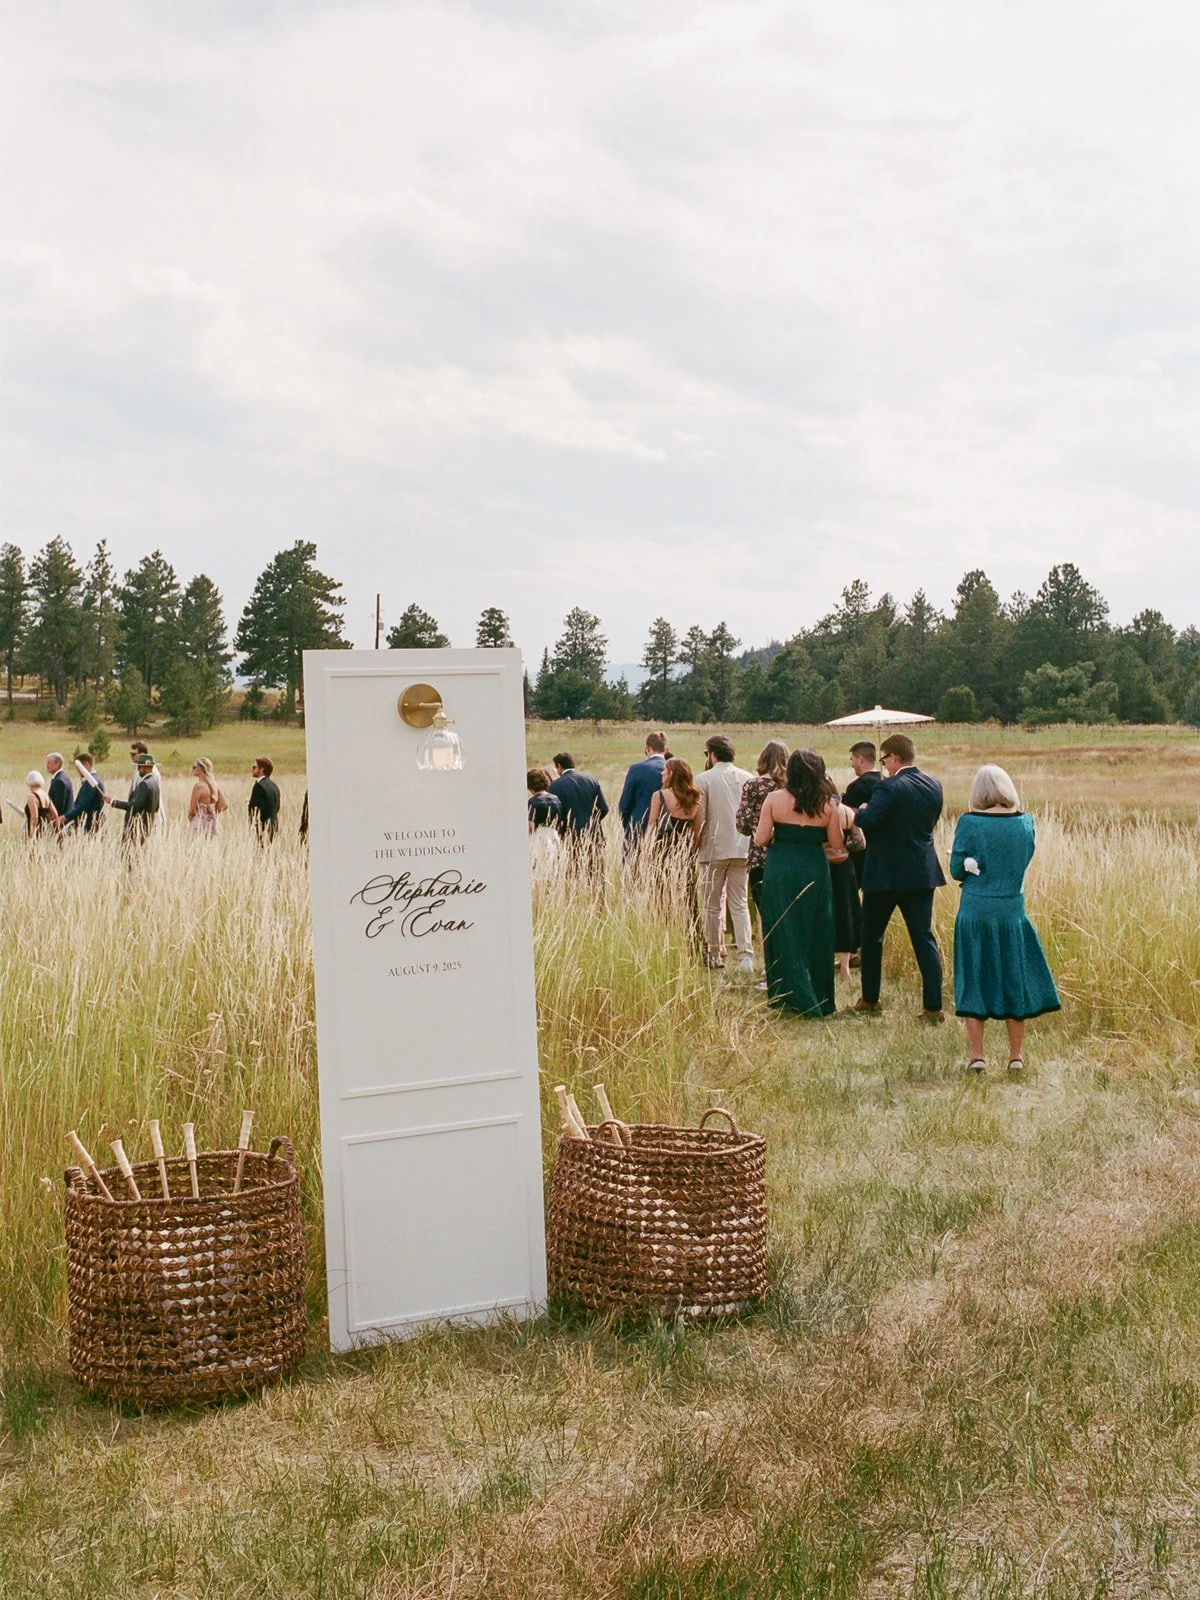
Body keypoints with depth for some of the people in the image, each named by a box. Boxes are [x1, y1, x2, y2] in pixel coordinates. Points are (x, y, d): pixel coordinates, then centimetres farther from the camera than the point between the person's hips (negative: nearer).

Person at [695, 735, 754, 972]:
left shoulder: (703, 779, -7)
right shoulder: (747, 778, 2)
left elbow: (698, 818, -9)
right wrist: (749, 840, 14)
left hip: (714, 848, -3)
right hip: (742, 848, 3)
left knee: (713, 905, 10)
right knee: (740, 903, 7)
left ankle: (714, 954, 14)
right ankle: (745, 954, -5)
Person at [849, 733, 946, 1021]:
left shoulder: (888, 788, -17)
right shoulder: (934, 786, 4)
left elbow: (867, 821, -27)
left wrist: (859, 812, -6)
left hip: (886, 875, -5)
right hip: (923, 873, 5)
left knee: (872, 935, 12)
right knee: (924, 938, 6)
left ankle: (870, 1000, 19)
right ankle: (933, 1007, 1)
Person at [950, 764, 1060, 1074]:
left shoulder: (969, 823, -11)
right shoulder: (1025, 822, -2)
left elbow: (957, 870, -5)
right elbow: (1026, 859, 11)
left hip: (975, 912, -2)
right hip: (1012, 910, 2)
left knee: (974, 979, 7)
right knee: (1013, 979, 13)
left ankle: (976, 1054, 7)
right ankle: (1016, 1055, 18)